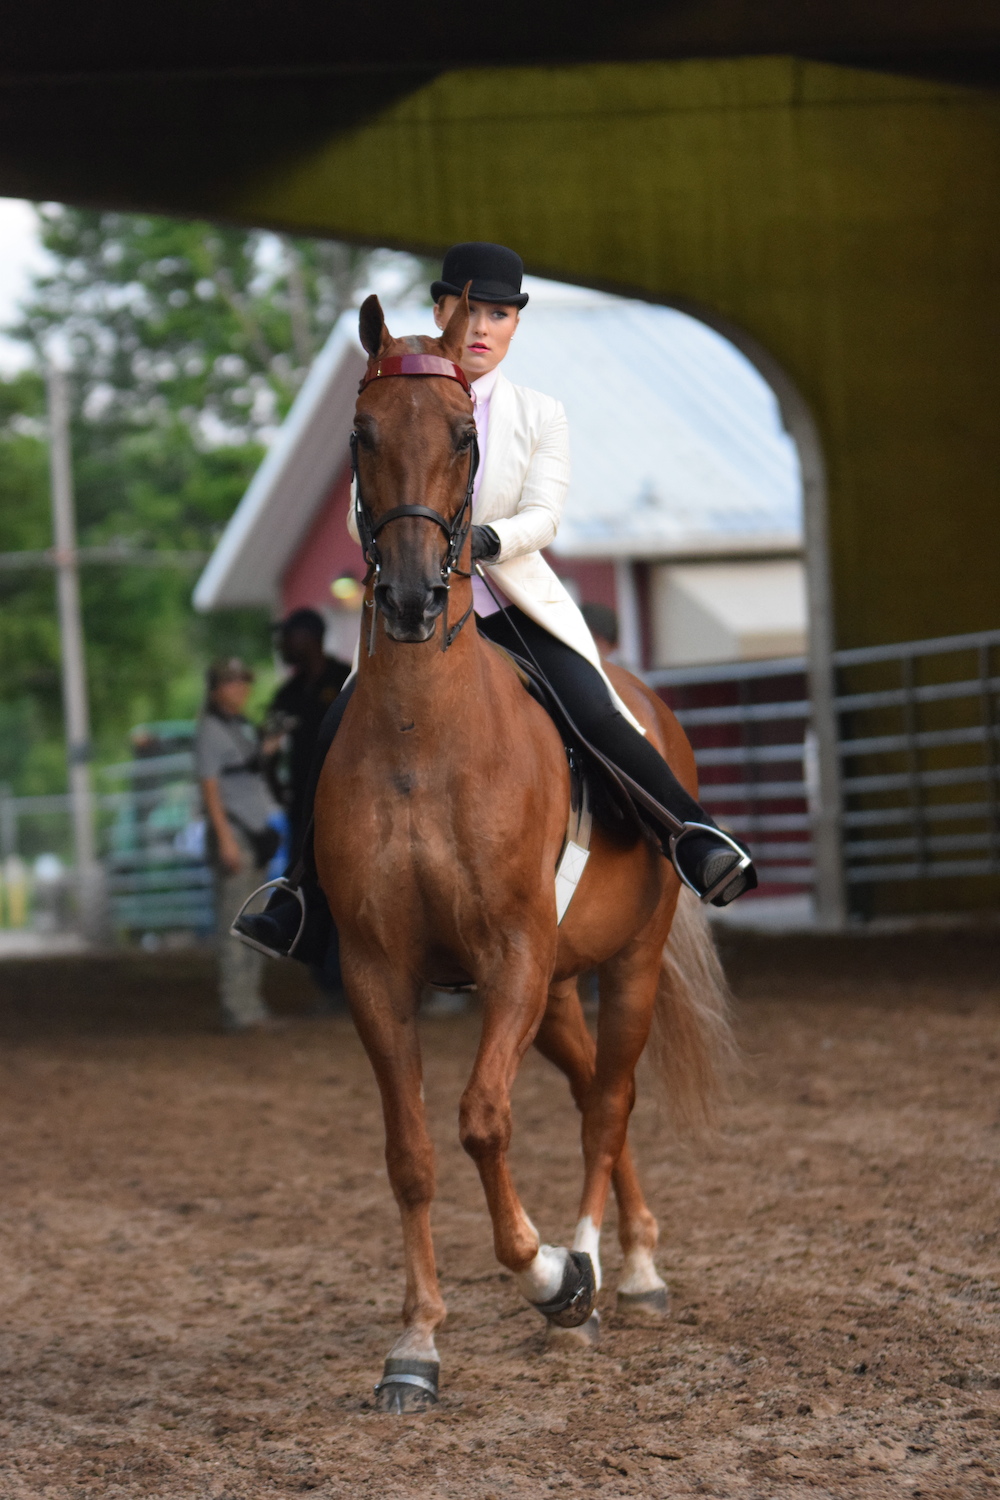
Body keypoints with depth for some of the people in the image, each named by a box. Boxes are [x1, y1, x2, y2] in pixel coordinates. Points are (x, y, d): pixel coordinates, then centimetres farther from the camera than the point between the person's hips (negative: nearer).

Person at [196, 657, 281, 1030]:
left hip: (254, 831, 9)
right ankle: (236, 1007, -10)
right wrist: (225, 838, -19)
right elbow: (209, 787, -14)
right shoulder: (210, 730, -9)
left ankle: (251, 1002, 15)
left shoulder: (243, 727, 17)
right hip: (232, 831, -9)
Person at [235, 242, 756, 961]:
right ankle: (303, 899, 0)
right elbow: (363, 515, 0)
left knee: (599, 718, -25)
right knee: (338, 734, -15)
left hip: (521, 607, -1)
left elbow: (543, 517, -8)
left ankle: (701, 846, -16)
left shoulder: (541, 414, 4)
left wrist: (488, 539, -29)